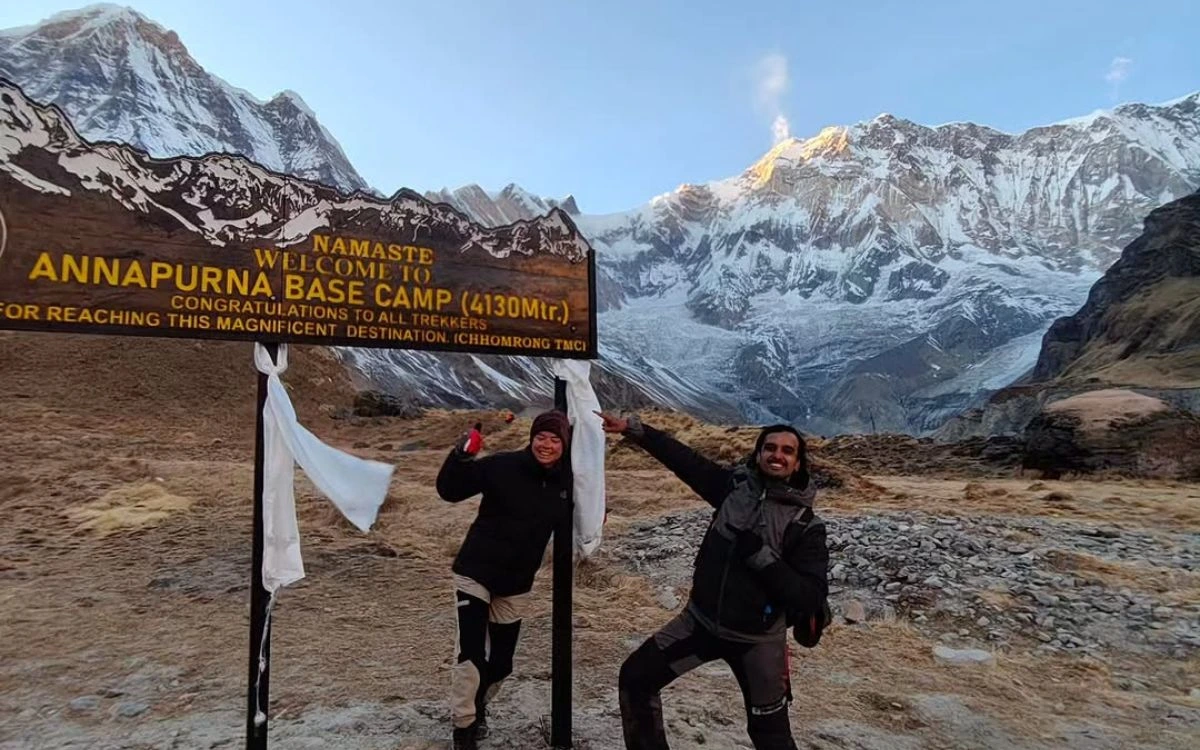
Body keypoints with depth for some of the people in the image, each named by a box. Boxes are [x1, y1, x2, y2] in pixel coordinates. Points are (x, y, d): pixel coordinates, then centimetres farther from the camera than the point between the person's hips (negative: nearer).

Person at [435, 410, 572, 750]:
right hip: (475, 573, -4)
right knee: (472, 655, -12)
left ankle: (477, 707, 45)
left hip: (516, 585, 5)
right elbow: (449, 491, -19)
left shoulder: (566, 480, -4)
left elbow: (579, 514, 17)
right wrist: (460, 456, -34)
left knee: (501, 663, 15)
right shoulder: (502, 466, -18)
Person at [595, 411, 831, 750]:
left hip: (757, 640, -3)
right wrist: (633, 428, -2)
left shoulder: (806, 526, -14)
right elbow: (683, 458, 0)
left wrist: (760, 556, -27)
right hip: (700, 621, 4)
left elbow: (812, 597, -20)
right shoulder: (735, 485, -5)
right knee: (635, 678, 9)